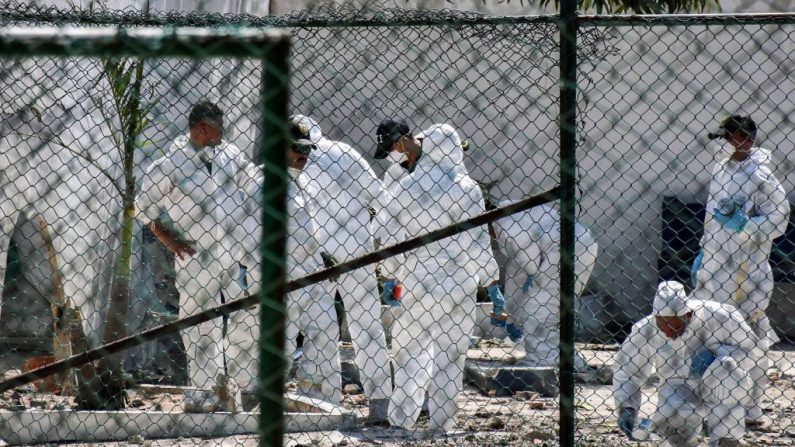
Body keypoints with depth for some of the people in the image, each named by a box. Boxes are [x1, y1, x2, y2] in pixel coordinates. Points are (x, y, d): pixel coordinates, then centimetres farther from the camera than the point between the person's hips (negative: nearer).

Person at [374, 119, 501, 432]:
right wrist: (490, 280, 8)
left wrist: (389, 275, 11)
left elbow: (389, 234, -3)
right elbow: (478, 241, -3)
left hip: (420, 281, 0)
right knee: (450, 356, 7)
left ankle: (401, 420, 1)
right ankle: (442, 424, 7)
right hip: (461, 286, 0)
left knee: (412, 349, 8)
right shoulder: (468, 189, -7)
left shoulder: (409, 186, -7)